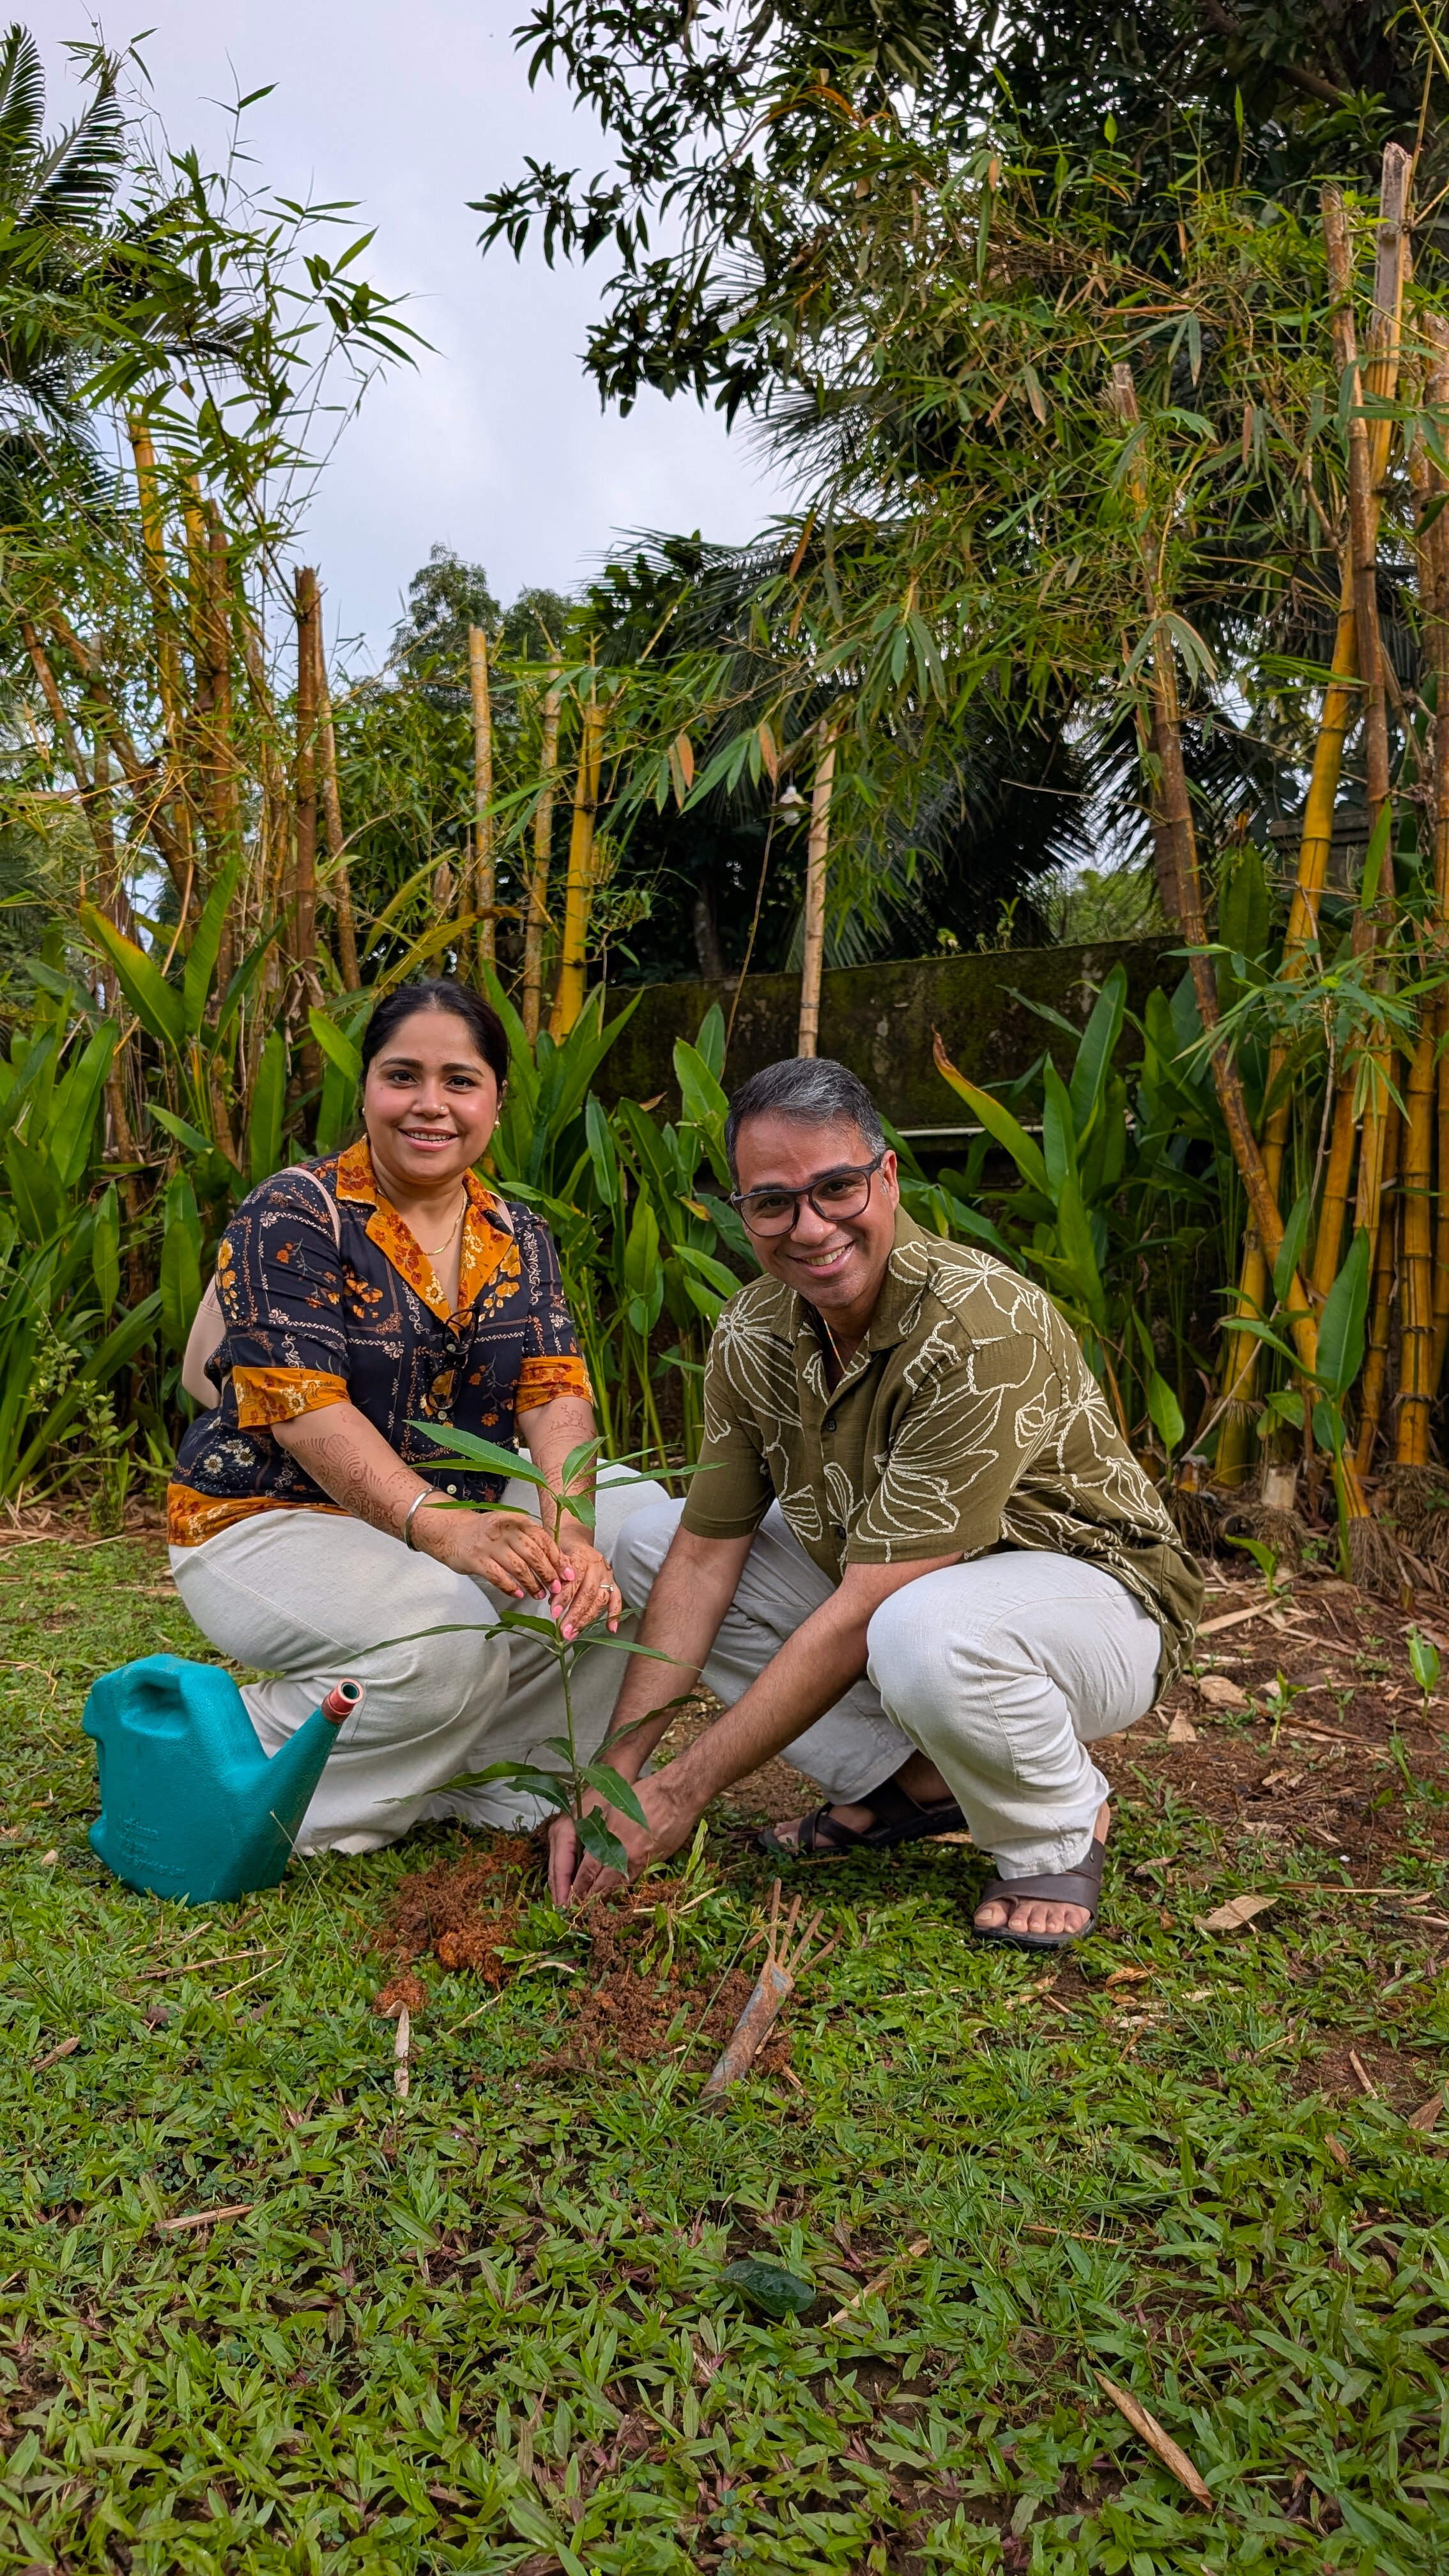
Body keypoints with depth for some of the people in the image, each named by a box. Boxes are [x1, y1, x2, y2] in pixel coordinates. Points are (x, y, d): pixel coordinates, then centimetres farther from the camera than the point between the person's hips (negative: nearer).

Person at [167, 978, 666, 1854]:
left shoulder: (518, 1240, 5)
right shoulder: (293, 1217, -12)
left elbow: (555, 1394, -6)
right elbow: (303, 1408, -22)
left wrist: (568, 1530, -27)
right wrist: (438, 1527, -36)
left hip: (460, 1509, 6)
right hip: (273, 1518, -6)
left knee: (639, 1515, -13)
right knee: (444, 1643, -33)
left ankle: (503, 1784, -3)